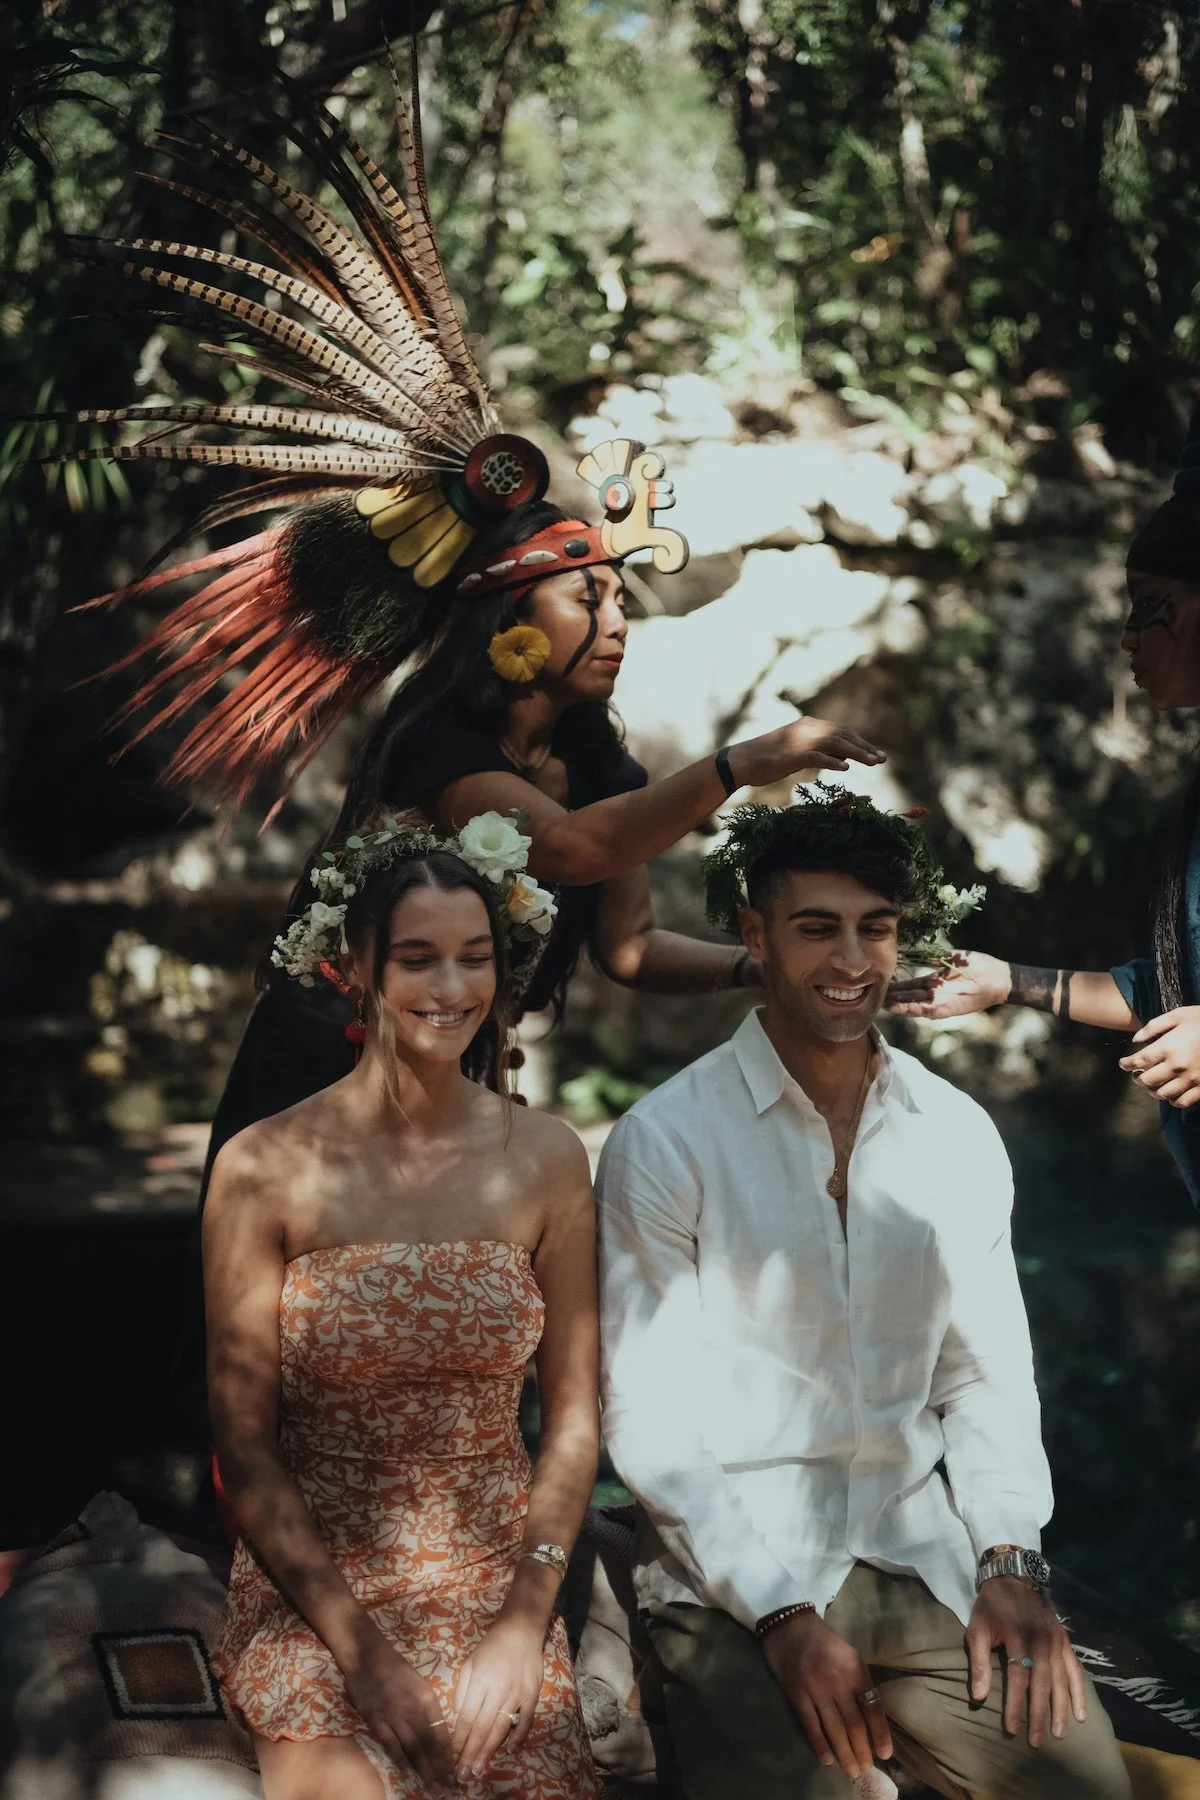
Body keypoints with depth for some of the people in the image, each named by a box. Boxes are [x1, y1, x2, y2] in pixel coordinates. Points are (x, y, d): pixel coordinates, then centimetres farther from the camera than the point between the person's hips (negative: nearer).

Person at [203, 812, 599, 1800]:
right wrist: (358, 1646, -8)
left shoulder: (545, 1159, 3)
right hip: (306, 1586, -2)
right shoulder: (265, 1167, -5)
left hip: (499, 1579, 2)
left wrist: (526, 1622, -5)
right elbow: (244, 1442, -3)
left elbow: (574, 1415, 4)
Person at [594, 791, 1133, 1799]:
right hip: (736, 1579, -4)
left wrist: (1009, 1559, -3)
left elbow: (986, 1375, 12)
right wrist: (782, 1613, -14)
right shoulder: (662, 1143, -5)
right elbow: (650, 1423, -7)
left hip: (929, 1560, 4)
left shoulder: (959, 1136, 9)